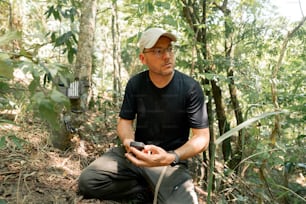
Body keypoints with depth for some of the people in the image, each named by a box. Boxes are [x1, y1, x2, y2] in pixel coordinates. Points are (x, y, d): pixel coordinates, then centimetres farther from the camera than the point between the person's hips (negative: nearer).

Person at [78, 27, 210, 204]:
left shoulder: (191, 88, -13)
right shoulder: (135, 84, -2)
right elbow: (125, 121, 3)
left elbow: (202, 138, -13)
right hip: (138, 153, 4)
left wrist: (171, 157, -31)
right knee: (87, 182, -14)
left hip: (172, 160, -3)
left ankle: (151, 189, 2)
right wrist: (128, 141, -22)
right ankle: (150, 189, -3)